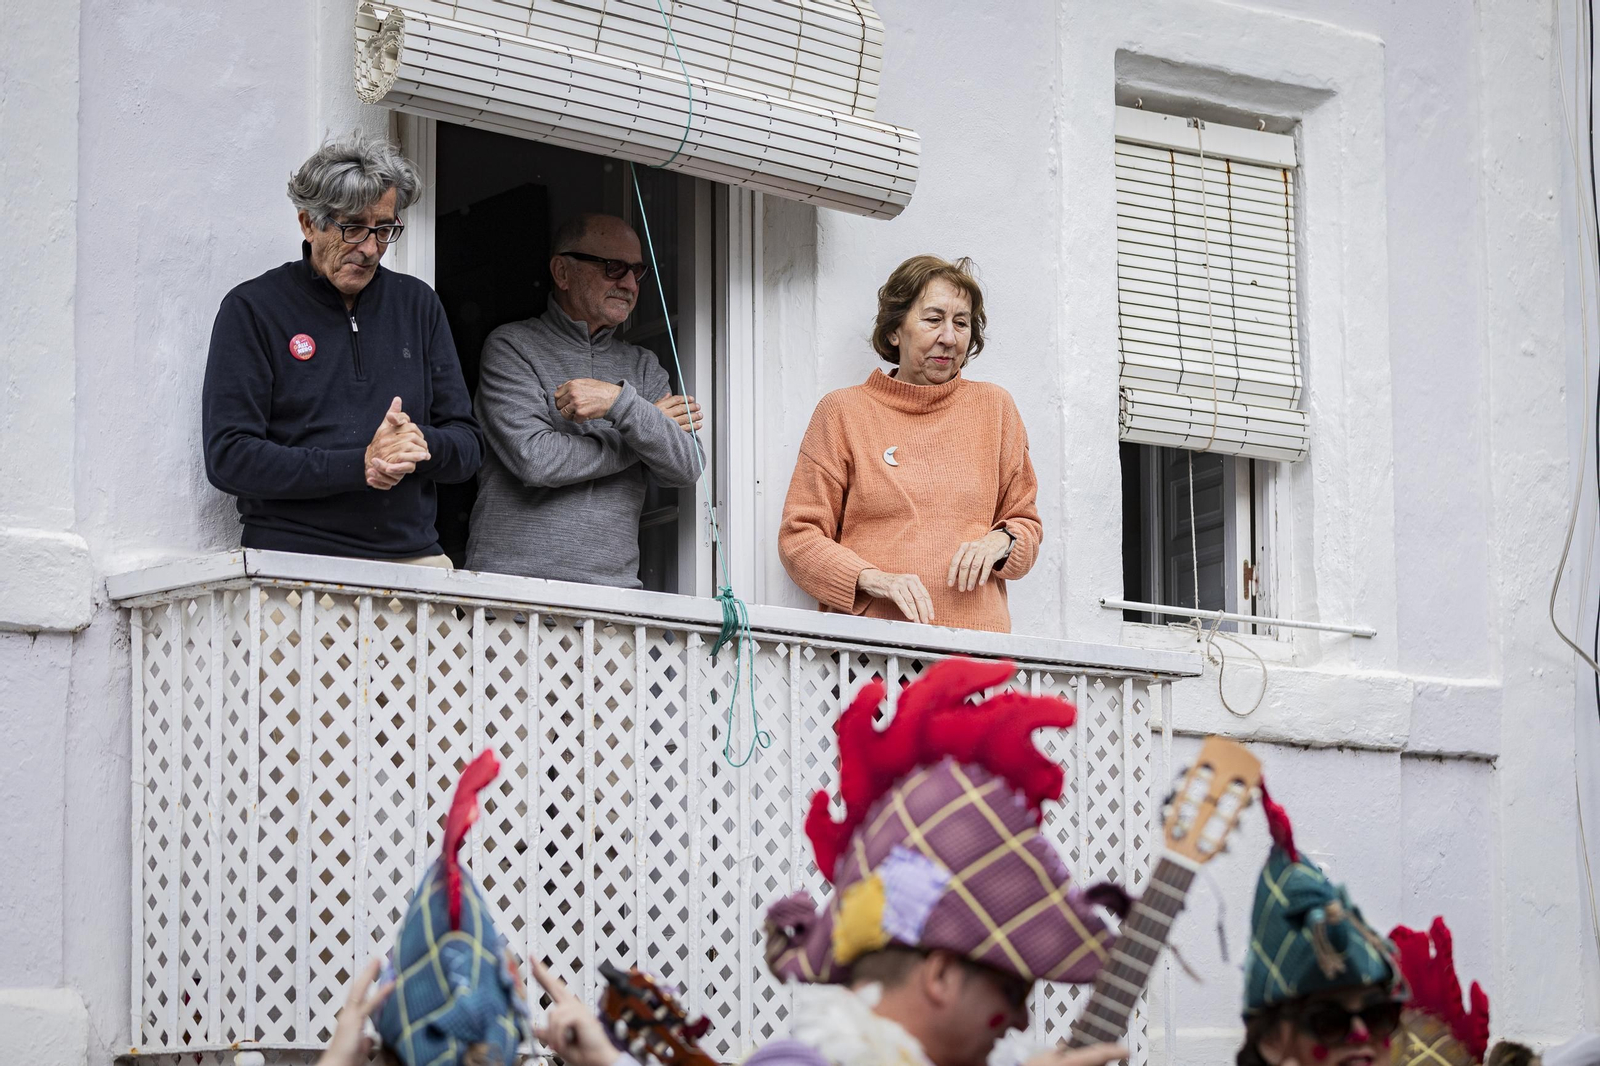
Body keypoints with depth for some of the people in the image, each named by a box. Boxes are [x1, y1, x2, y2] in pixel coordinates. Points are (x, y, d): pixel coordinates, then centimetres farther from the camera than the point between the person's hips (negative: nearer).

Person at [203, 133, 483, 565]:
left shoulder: (418, 305, 17)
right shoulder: (253, 308, 4)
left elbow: (468, 446, 17)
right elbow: (228, 457, -5)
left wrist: (422, 446, -7)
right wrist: (358, 466, -13)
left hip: (413, 557, 3)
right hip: (294, 559, -3)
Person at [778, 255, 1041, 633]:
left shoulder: (993, 407, 18)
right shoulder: (842, 413, 11)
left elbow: (1026, 523, 25)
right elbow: (798, 536, 7)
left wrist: (1000, 542, 2)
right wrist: (872, 578, -9)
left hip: (976, 636, 3)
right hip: (869, 638, -2)